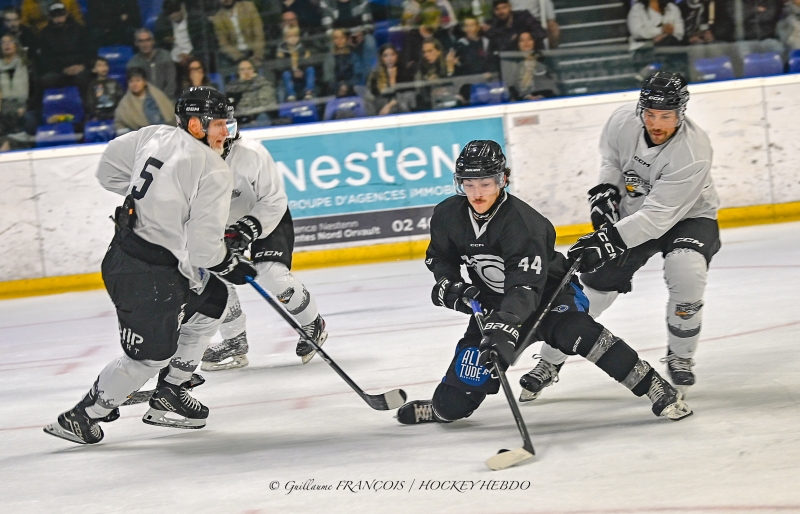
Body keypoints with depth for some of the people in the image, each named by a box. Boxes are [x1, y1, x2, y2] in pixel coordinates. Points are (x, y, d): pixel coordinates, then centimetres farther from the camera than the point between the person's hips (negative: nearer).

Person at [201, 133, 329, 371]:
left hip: (267, 217, -4)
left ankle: (312, 324, 5)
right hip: (222, 223, 4)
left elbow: (274, 200, -22)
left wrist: (248, 228, -32)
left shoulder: (251, 154, -31)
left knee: (272, 273, -21)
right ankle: (235, 343, 9)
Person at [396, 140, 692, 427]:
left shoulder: (522, 222, -31)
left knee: (574, 331, -36)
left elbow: (526, 287, -39)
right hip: (495, 302, 5)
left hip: (548, 291, -5)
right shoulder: (448, 215, -13)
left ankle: (653, 387, -30)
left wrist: (504, 327, -52)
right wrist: (449, 286, -12)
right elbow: (439, 257, 8)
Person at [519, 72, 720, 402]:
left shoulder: (693, 152, -34)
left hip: (687, 217, -4)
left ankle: (680, 357, -6)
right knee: (595, 282, -3)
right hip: (632, 212, 4)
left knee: (686, 273, -31)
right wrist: (607, 188, -9)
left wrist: (609, 239, -42)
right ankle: (550, 361, 14)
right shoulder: (623, 121, -19)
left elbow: (659, 216, -36)